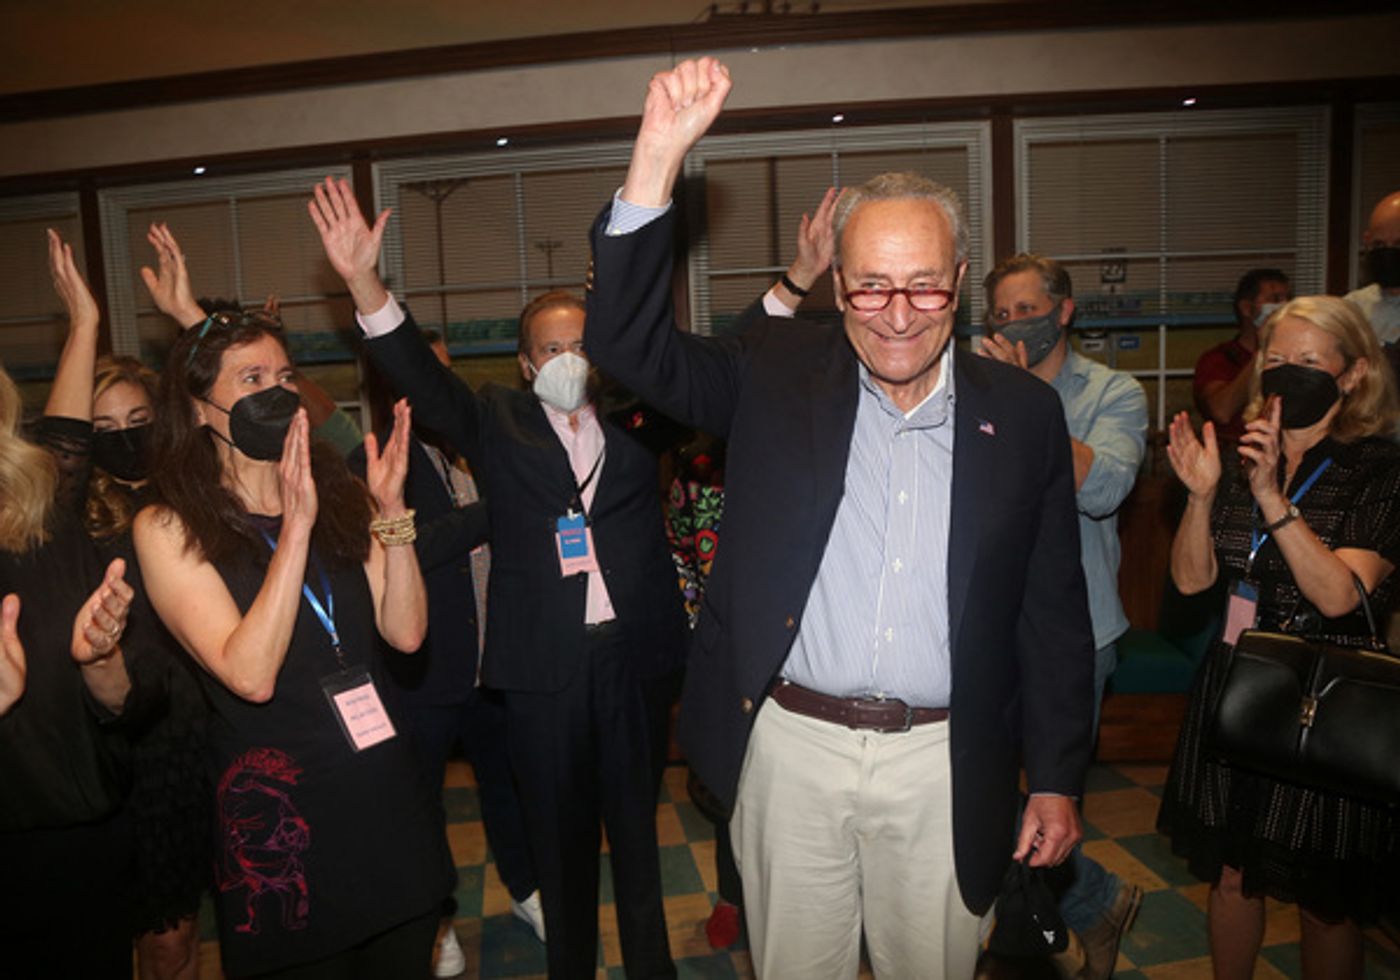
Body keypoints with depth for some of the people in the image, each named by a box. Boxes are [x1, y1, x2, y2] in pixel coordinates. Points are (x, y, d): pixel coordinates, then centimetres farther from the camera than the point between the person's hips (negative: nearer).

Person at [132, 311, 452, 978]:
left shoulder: (340, 497, 3)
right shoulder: (168, 528, -10)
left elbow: (405, 633, -4)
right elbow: (250, 675, -21)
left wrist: (392, 511, -14)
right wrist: (296, 525, -26)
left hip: (387, 790, 4)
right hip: (277, 813, -4)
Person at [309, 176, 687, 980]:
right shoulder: (498, 423, 2)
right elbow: (420, 374, -10)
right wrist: (365, 282, -25)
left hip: (635, 657, 1)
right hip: (546, 665, -1)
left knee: (637, 827, 17)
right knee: (560, 834, 14)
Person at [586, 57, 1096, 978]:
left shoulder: (1024, 413, -1)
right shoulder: (778, 374, -2)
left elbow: (1054, 614, 3)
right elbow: (629, 341, -11)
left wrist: (1057, 779, 3)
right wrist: (659, 155, -21)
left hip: (943, 764, 1)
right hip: (790, 748, 0)